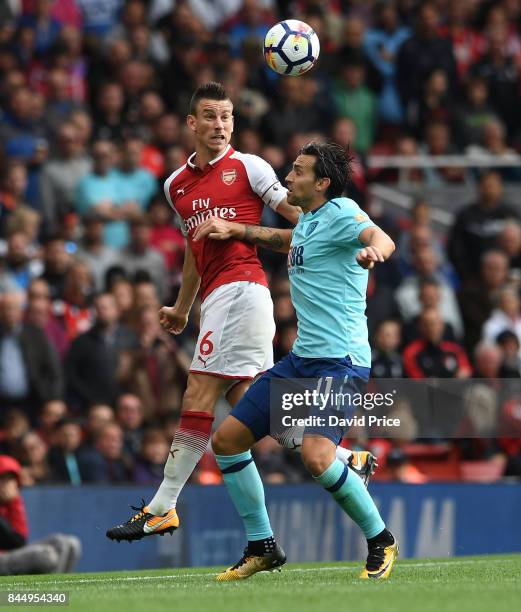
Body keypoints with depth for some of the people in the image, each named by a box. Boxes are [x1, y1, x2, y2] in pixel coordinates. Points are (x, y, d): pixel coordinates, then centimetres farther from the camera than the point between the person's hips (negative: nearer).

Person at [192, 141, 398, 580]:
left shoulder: (341, 212, -11)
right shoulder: (308, 220, 15)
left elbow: (381, 239, -32)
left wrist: (373, 251, -55)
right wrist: (235, 230, 34)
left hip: (341, 361, -10)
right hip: (301, 359, 10)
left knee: (316, 455, -28)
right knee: (227, 439, 8)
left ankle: (381, 541, -8)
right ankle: (262, 547, 19)